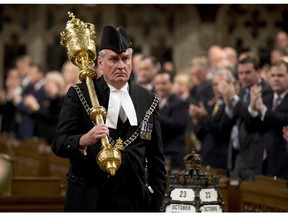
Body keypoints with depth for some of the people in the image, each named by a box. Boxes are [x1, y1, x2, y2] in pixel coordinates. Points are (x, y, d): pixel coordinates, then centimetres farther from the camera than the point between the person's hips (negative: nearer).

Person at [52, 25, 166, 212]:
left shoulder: (148, 100, 9)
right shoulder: (79, 95, 1)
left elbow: (156, 157, 13)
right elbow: (59, 143, -5)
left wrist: (155, 200, 7)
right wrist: (84, 140, -26)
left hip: (133, 201, 2)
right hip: (88, 200, -2)